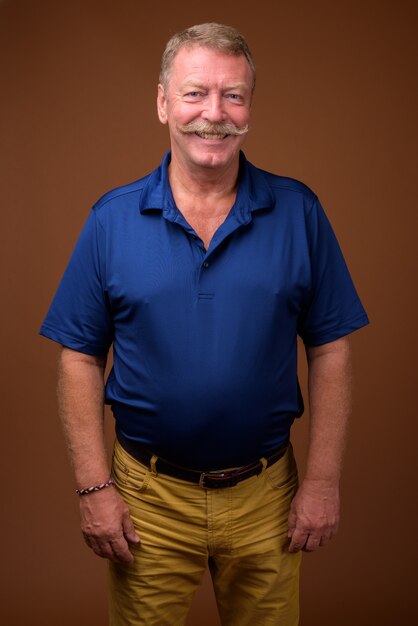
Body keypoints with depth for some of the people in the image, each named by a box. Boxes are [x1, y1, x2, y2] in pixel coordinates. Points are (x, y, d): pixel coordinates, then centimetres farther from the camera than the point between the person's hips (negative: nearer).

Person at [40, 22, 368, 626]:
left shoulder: (298, 213, -4)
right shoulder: (112, 219, -4)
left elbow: (330, 350, -2)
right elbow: (81, 358, -3)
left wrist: (323, 481, -4)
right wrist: (94, 487, -7)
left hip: (265, 491, 1)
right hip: (148, 497, 0)